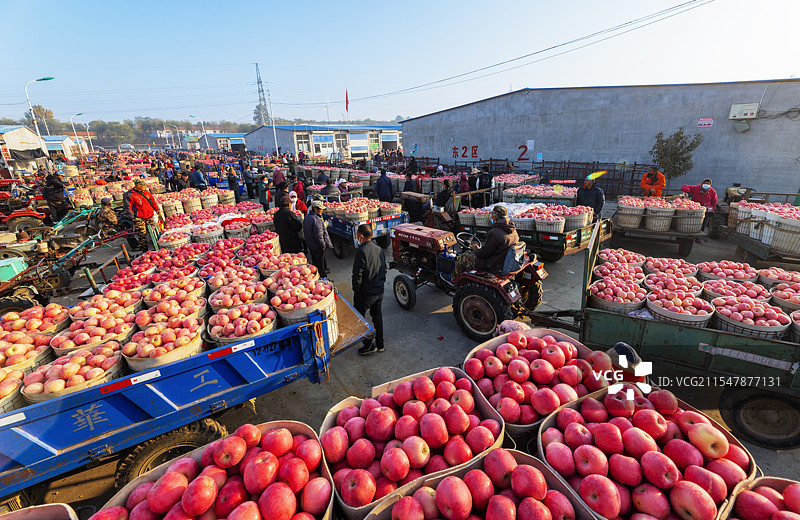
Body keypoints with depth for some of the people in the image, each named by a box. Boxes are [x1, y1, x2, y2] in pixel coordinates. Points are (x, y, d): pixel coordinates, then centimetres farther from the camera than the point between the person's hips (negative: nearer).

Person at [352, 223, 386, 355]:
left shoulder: (362, 251, -21)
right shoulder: (379, 249, 2)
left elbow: (357, 275, -21)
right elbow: (384, 269, 11)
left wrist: (356, 290, -9)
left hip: (365, 293, -7)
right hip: (379, 291, 7)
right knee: (377, 316, 19)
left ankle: (369, 345, 16)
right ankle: (379, 344, 30)